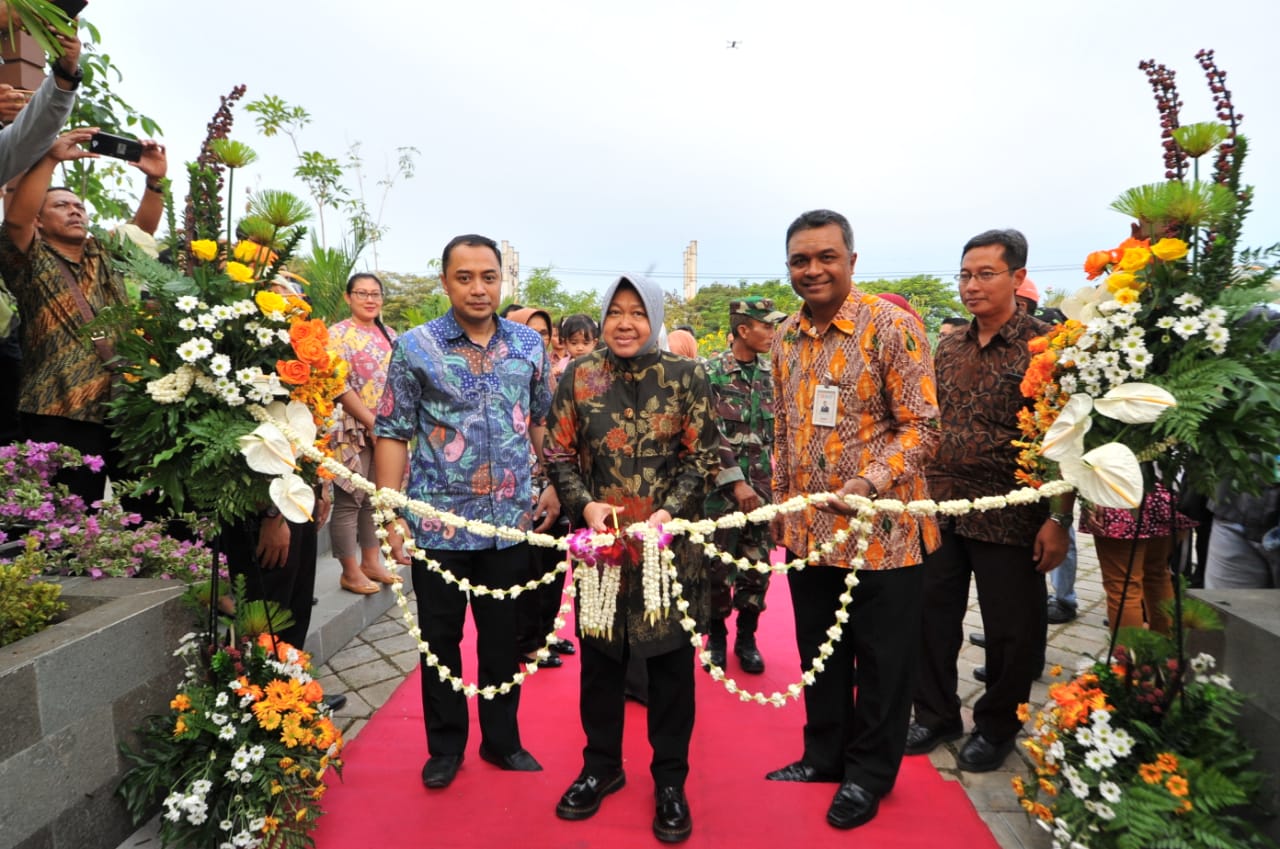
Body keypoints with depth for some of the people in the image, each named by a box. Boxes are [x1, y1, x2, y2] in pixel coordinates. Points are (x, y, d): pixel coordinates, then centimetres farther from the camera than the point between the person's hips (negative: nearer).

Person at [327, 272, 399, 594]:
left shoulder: (390, 335, 13)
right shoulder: (338, 334, -6)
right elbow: (339, 387, -14)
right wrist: (372, 422, -17)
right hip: (353, 430, -6)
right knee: (349, 501, 0)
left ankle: (371, 562, 24)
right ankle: (350, 571, 10)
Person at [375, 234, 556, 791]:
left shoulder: (529, 344, 4)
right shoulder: (415, 347, -4)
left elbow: (543, 420, 12)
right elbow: (392, 433, -3)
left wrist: (554, 485, 4)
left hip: (512, 520, 2)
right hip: (438, 522, -2)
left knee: (504, 636, 15)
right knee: (441, 638, 13)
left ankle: (502, 739, 35)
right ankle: (445, 746, 33)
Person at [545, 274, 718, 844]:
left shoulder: (687, 378, 0)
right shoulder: (578, 378, 3)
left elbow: (703, 457, -1)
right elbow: (559, 455, 4)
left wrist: (670, 511, -15)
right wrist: (584, 504, -12)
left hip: (670, 544, -1)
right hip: (600, 541, 2)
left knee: (671, 660, 8)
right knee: (599, 658, 14)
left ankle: (670, 780, 28)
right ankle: (601, 766, 36)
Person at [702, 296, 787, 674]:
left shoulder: (771, 374, 7)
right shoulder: (710, 373, -7)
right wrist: (737, 483, -14)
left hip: (763, 487, 4)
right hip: (722, 487, -4)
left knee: (757, 567, 9)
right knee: (718, 566, 6)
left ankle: (746, 638, 27)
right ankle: (716, 637, 26)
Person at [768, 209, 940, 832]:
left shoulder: (892, 326, -12)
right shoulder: (785, 337, 6)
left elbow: (920, 426, -13)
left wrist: (868, 483, -26)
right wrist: (781, 500, 13)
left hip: (880, 529, -5)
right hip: (807, 529, 6)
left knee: (881, 659, 11)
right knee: (820, 652, 19)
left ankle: (869, 772, 33)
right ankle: (825, 753, 40)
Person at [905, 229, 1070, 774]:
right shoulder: (948, 348, 9)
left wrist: (1058, 518, -13)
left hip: (1009, 516, -5)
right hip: (940, 509, 5)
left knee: (1010, 630, 10)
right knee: (932, 616, 13)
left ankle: (996, 727, 32)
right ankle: (936, 715, 32)